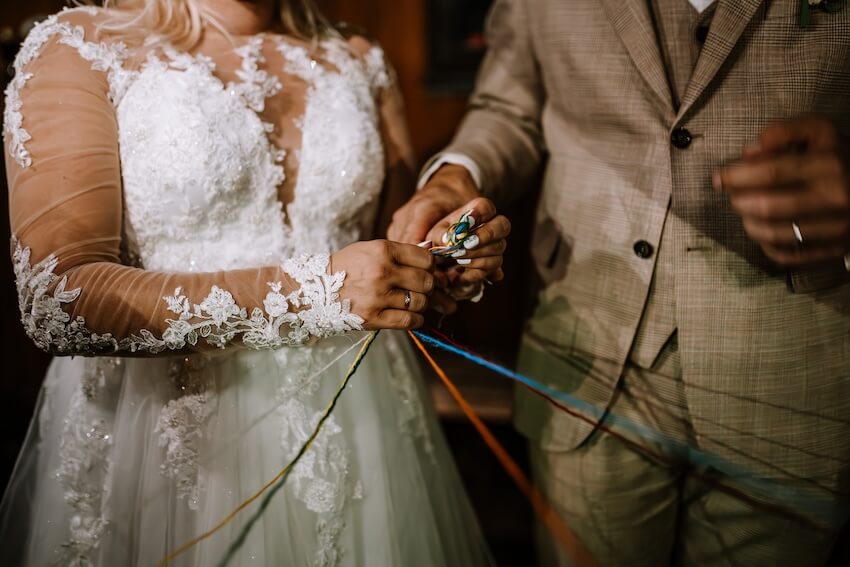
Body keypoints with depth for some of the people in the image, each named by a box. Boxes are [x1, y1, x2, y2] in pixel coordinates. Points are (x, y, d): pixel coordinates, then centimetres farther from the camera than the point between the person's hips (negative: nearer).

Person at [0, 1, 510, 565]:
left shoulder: (359, 63, 7)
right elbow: (57, 299, -18)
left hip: (354, 420, 4)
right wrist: (306, 292, -24)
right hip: (172, 439, -3)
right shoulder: (77, 48, -7)